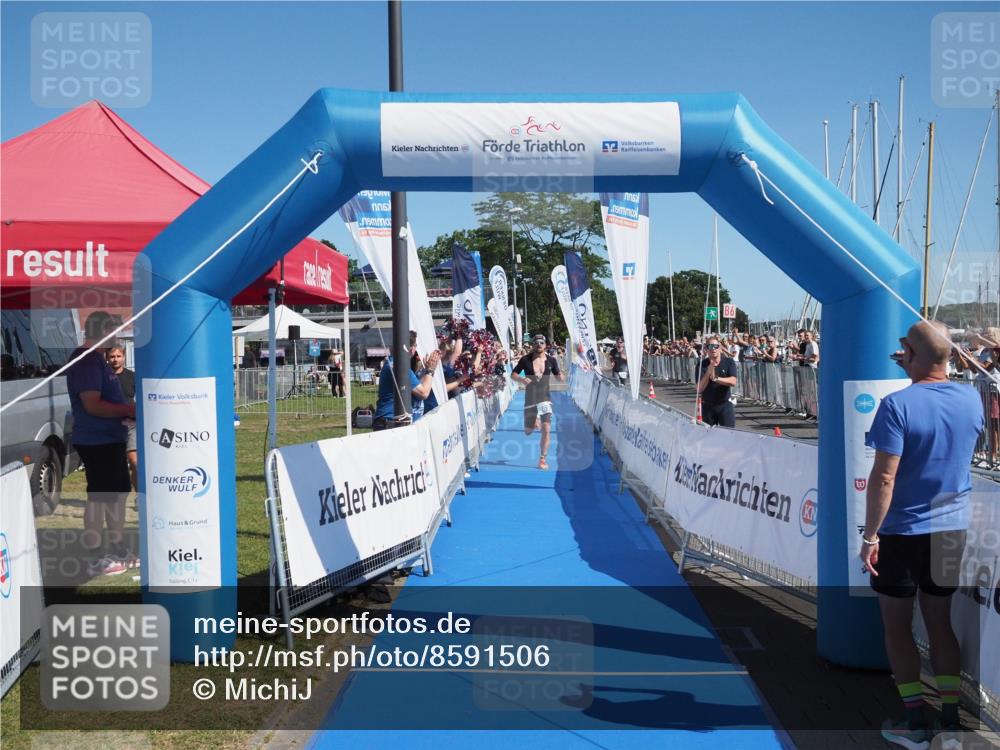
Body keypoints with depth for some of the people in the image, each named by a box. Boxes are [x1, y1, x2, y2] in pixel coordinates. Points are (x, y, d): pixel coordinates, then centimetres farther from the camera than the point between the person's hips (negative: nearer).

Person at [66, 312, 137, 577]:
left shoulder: (97, 359, 14)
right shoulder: (87, 360, -18)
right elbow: (92, 405, -24)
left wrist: (129, 410, 9)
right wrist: (129, 410, -18)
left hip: (110, 439, 10)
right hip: (97, 443, -10)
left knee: (117, 493, 16)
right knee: (99, 497, -2)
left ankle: (119, 551, 27)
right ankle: (96, 559, 8)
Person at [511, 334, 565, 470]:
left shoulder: (551, 360, -2)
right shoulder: (525, 359, -6)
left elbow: (560, 378, 6)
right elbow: (513, 375, 0)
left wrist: (564, 376, -18)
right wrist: (522, 379, -21)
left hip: (545, 398, 0)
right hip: (530, 399, 0)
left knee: (546, 429, -11)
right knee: (528, 431, 9)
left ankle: (542, 459, 2)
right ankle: (534, 422, 47)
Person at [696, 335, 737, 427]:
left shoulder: (729, 362, -3)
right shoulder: (702, 364, -5)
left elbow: (733, 382, -16)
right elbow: (699, 389, -12)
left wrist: (716, 378, -26)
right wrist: (708, 372, -23)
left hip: (725, 404, -1)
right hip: (707, 406, 1)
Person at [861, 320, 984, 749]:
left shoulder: (897, 405, -19)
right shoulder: (971, 399, -2)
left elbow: (883, 478, -21)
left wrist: (869, 536, -14)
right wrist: (917, 372, 20)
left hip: (902, 533, -5)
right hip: (952, 531, 5)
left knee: (898, 627, 9)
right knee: (940, 623, 17)